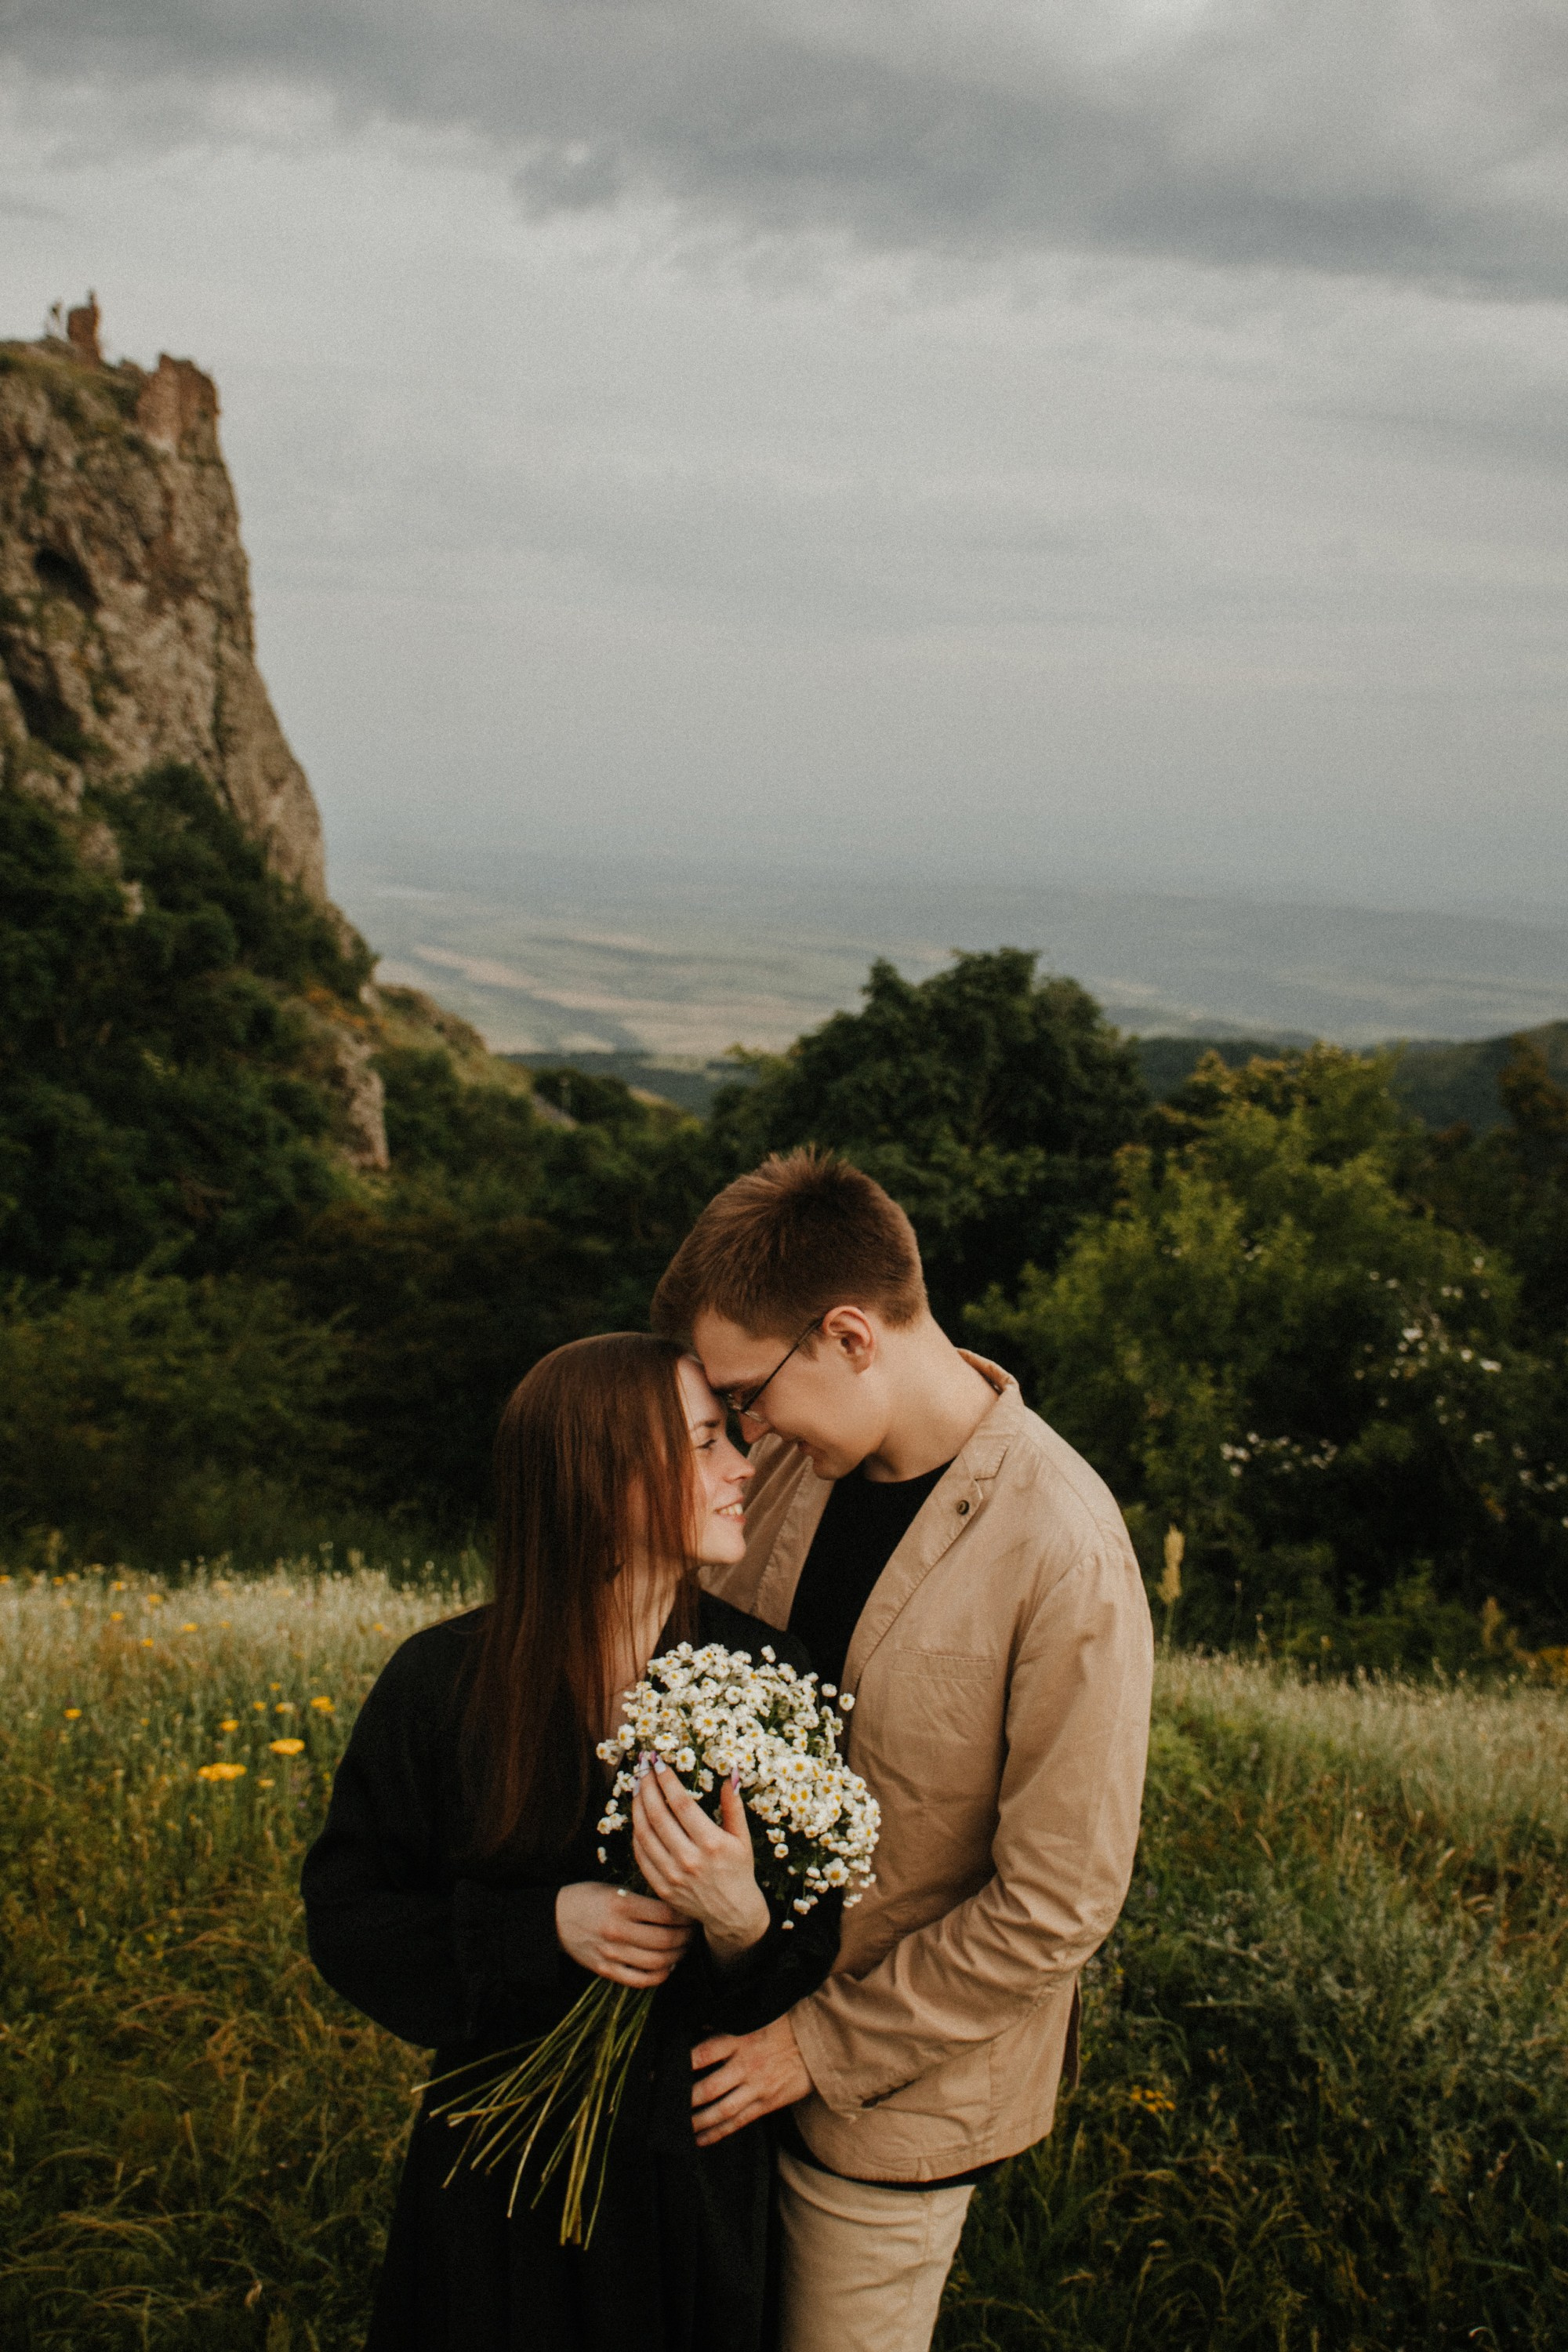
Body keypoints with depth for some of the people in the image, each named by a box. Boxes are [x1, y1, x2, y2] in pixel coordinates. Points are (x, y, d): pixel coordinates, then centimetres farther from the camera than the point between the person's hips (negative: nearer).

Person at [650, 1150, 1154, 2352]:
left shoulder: (1066, 1558, -27)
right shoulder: (798, 1460, -6)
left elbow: (1058, 1905, -21)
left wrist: (827, 2046, -16)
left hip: (902, 2080, -6)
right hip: (749, 2014, 6)